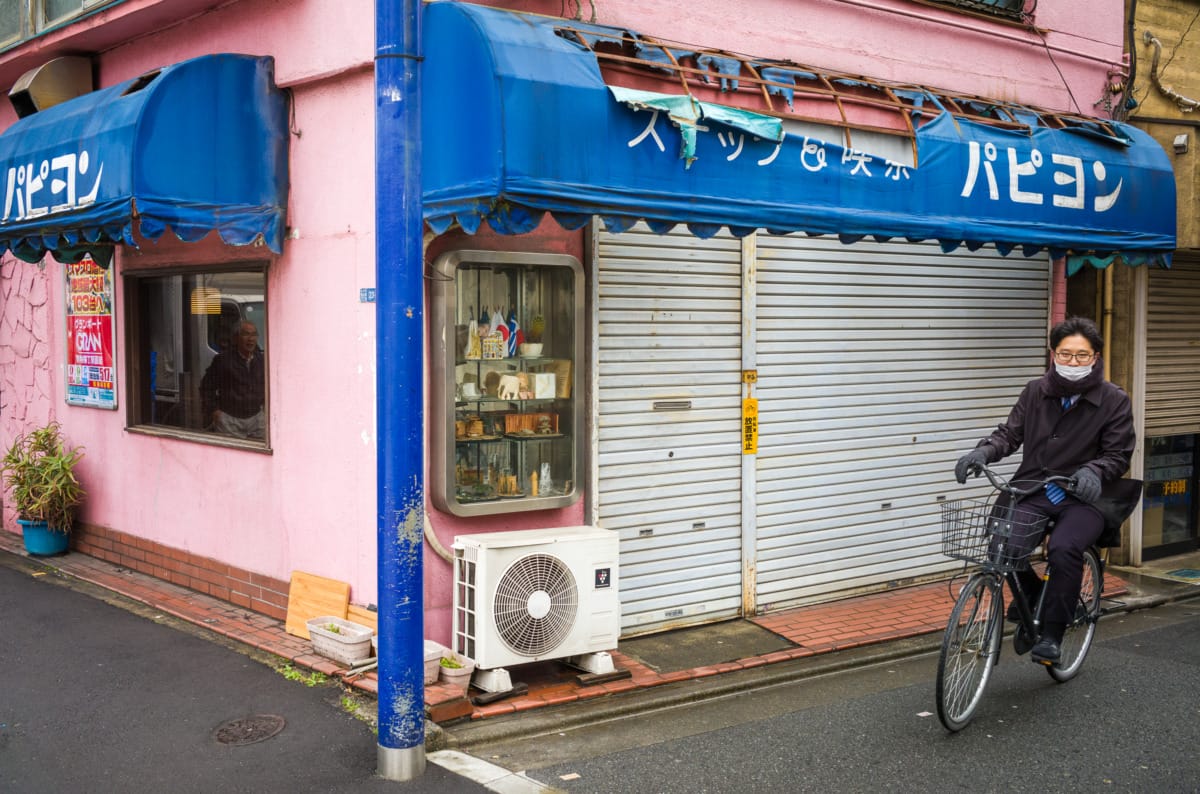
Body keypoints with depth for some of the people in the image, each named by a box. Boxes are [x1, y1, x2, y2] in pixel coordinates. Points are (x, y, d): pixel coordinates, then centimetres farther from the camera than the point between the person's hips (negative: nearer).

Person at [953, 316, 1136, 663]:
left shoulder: (1114, 400, 0)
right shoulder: (1036, 392, 7)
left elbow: (1119, 454, -2)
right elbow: (1010, 433, 4)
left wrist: (1093, 470, -24)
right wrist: (985, 451, -17)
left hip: (1084, 498, -2)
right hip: (1035, 492, 3)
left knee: (1064, 549, -32)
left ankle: (1052, 634, -14)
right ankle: (1030, 594, 12)